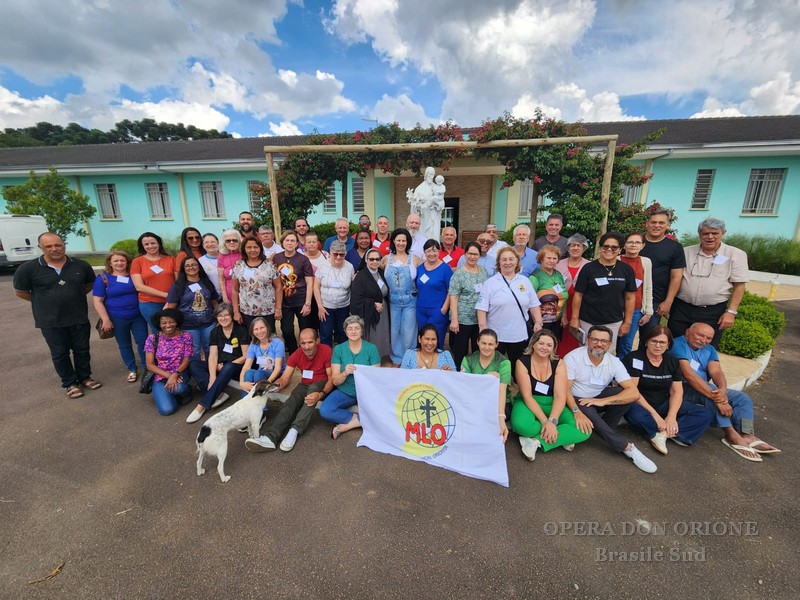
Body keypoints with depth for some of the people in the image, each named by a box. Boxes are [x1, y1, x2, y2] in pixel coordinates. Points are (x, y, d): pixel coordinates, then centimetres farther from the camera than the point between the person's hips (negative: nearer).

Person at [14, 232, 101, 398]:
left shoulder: (81, 265, -4)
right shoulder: (28, 268, -9)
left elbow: (90, 284, 12)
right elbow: (20, 292, 2)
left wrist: (73, 297, 6)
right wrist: (45, 302, 2)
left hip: (79, 318, 2)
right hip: (50, 322, -1)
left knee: (82, 349, 14)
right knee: (60, 353, 11)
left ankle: (85, 377, 32)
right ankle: (70, 383, 25)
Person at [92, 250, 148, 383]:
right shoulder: (103, 278, -3)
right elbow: (97, 300, -5)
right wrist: (106, 320, -11)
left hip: (138, 316, 2)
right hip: (117, 319, -1)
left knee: (143, 341, 4)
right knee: (124, 345, 10)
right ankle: (132, 370, 23)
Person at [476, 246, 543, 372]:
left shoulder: (525, 281, 7)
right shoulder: (490, 282, -4)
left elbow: (534, 305, 10)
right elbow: (482, 308, -8)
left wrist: (538, 322, 1)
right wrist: (483, 329, -14)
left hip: (520, 335, 3)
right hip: (495, 335, -3)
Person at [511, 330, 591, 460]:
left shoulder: (559, 364, -5)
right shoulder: (522, 362, -11)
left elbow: (560, 396, -14)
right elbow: (527, 395, -17)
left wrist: (552, 421, -30)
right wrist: (545, 421, -26)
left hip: (552, 406, 2)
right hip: (528, 404, -2)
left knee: (584, 430, -23)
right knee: (522, 425, -37)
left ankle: (536, 441, -17)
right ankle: (562, 437, -11)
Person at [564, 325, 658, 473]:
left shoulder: (614, 362, -10)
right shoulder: (572, 358, -20)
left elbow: (634, 393, -20)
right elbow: (565, 389, -21)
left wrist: (603, 401, -31)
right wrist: (577, 412, -38)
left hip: (598, 398, 4)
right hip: (576, 400, -4)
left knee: (625, 393, -21)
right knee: (589, 414, -35)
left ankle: (602, 431, -11)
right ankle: (627, 448, -19)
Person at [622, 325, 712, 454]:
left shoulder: (672, 362, 5)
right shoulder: (634, 359, -13)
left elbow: (677, 391, 1)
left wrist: (671, 417, -15)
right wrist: (654, 414, -23)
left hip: (664, 405, 6)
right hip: (641, 405, -6)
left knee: (704, 416, -9)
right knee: (637, 415, -39)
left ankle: (661, 433, -18)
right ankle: (670, 431, -11)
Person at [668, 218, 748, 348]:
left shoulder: (736, 255, 0)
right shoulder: (686, 252, 3)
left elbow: (739, 286, -2)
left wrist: (731, 312, -8)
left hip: (713, 312, -1)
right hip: (681, 308, 1)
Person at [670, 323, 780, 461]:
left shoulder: (709, 349, 10)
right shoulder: (678, 344, -15)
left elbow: (716, 372, -7)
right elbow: (688, 374, -25)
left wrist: (722, 390, -30)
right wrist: (716, 397, -31)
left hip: (704, 388, 9)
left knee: (742, 398, -1)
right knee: (712, 395, -31)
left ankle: (747, 436, -13)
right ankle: (732, 435, -22)